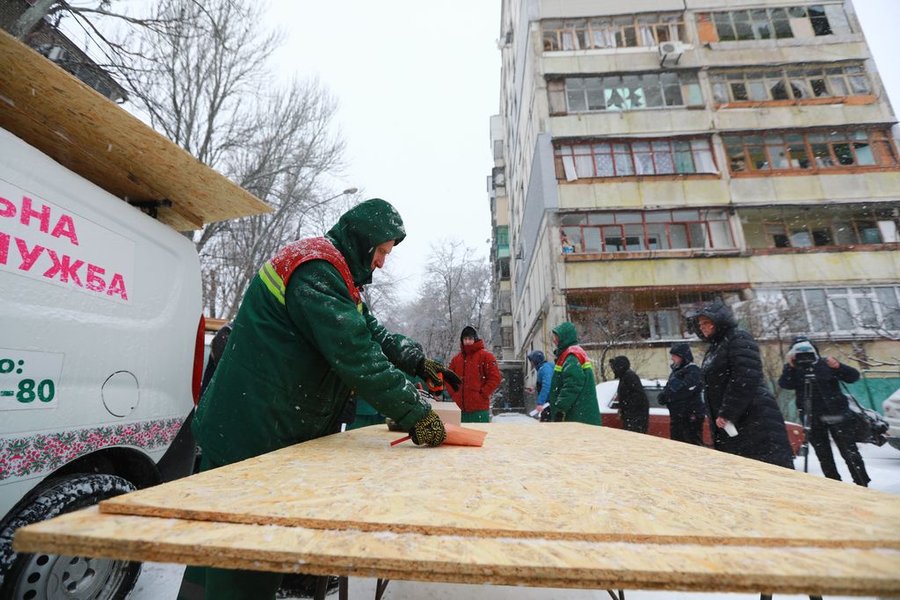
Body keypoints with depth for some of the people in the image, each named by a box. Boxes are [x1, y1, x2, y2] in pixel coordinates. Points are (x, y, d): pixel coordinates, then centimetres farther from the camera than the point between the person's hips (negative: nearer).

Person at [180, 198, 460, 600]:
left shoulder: (334, 275, 16)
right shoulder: (314, 269, -20)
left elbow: (372, 333, 14)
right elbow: (355, 354, -29)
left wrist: (420, 361, 2)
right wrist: (413, 413, -25)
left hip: (283, 436, 10)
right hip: (248, 438, -10)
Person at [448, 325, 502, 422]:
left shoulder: (486, 356, 0)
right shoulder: (456, 359, 15)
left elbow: (495, 378, -6)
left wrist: (482, 395, -11)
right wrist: (454, 394, 6)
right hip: (459, 409, 5)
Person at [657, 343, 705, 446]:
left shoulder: (693, 371, -14)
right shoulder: (676, 370, 13)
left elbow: (684, 391, -24)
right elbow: (668, 389, 15)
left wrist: (667, 395, -9)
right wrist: (664, 395, -6)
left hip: (691, 416, -9)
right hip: (676, 416, 9)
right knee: (676, 444, 17)